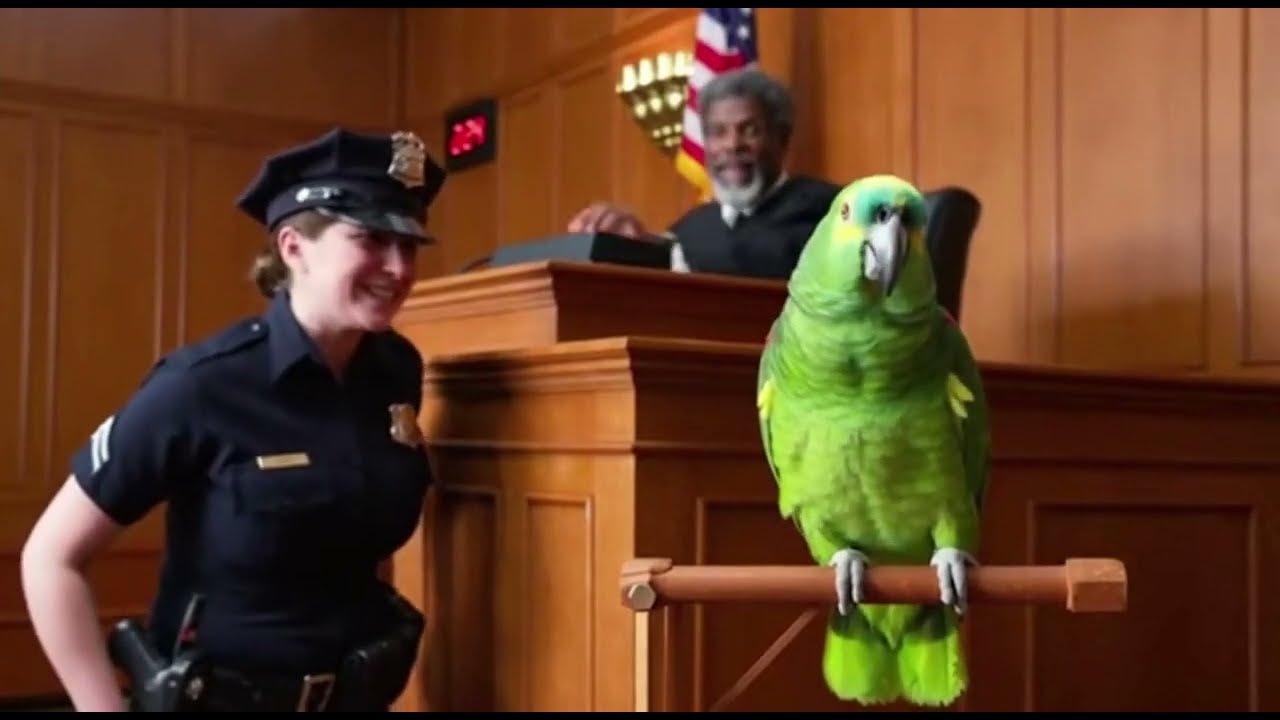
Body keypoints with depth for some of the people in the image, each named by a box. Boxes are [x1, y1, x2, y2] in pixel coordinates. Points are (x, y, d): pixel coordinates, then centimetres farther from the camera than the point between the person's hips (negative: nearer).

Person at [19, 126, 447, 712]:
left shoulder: (397, 372, -7)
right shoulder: (203, 387, -20)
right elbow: (50, 558, -14)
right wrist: (106, 708, -16)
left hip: (357, 697, 4)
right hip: (217, 699, -4)